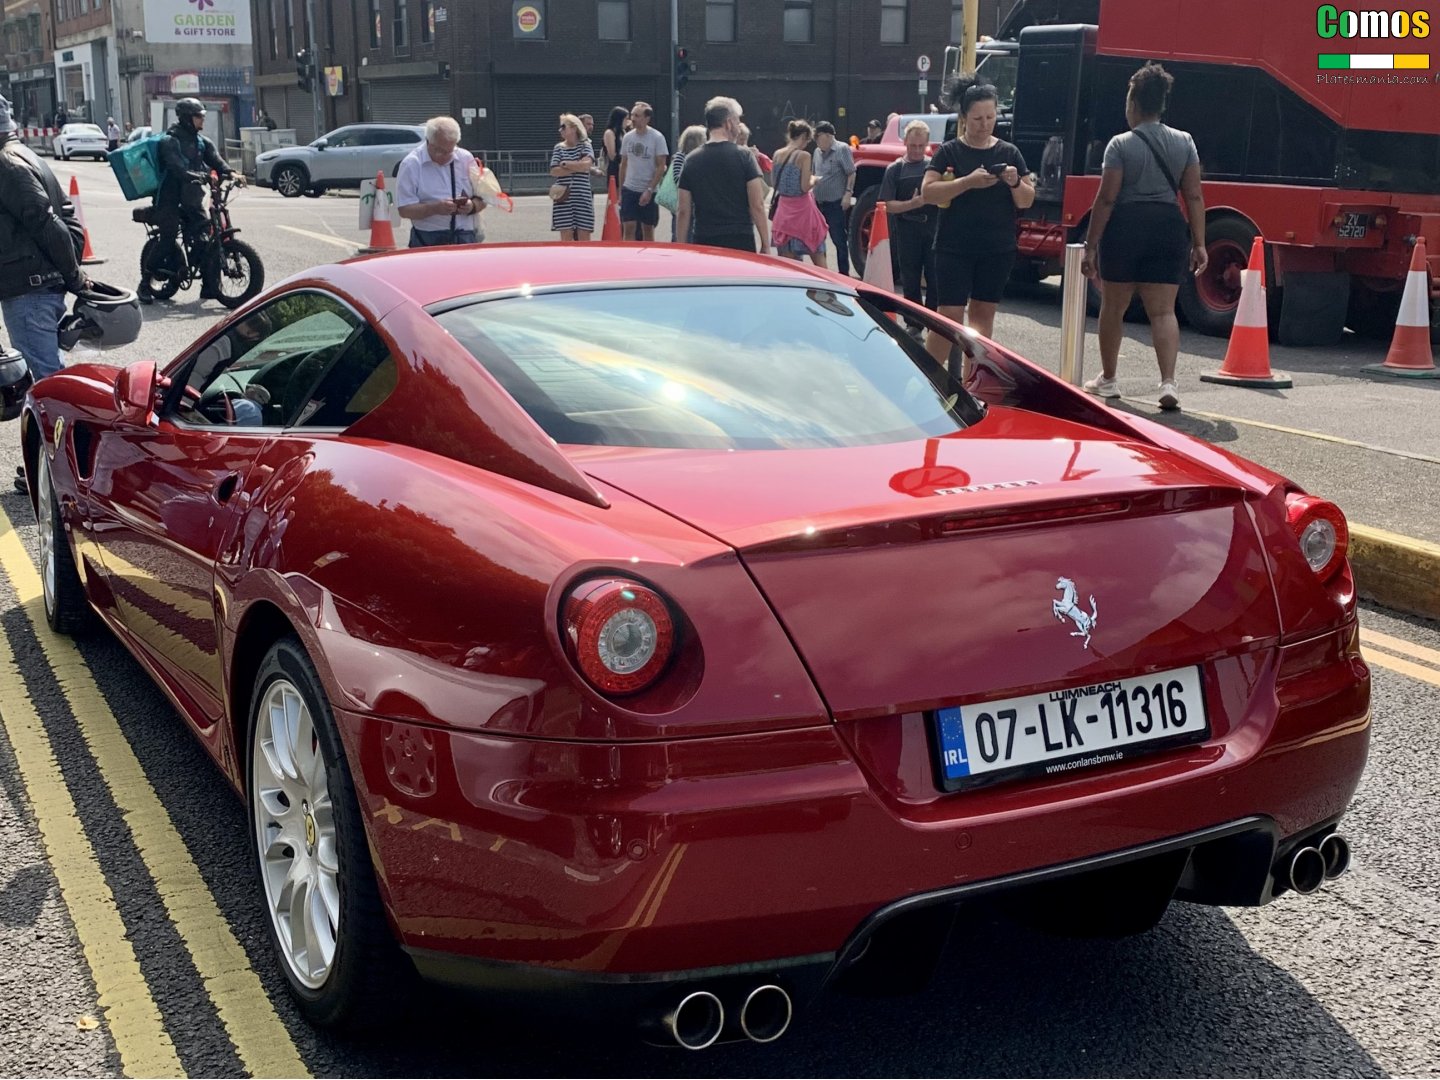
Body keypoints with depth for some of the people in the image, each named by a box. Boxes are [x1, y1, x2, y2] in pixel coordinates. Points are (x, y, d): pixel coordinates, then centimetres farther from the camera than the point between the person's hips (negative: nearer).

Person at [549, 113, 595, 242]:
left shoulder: (585, 145, 4)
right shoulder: (559, 148, 9)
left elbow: (586, 164, -14)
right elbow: (554, 171, -2)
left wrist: (565, 164, -5)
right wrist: (577, 167, -8)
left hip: (583, 197, -1)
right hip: (563, 197, 2)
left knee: (584, 237, 0)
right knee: (566, 236, 1)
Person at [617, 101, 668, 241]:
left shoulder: (657, 138, -7)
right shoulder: (627, 137, 5)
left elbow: (661, 167, -9)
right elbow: (623, 165, 12)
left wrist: (649, 190, -15)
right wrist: (620, 192, 10)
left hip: (649, 192, -3)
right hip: (629, 189, 3)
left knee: (648, 229, 6)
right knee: (628, 229, -4)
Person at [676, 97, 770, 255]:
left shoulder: (691, 160, 5)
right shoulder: (743, 156, -3)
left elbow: (683, 211, 5)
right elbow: (757, 205, -7)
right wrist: (765, 244, -1)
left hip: (704, 242, 3)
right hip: (740, 241, -3)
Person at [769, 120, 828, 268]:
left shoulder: (777, 154, 2)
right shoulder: (804, 156, -14)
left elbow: (775, 183, 10)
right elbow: (805, 187, -16)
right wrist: (814, 179, 3)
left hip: (784, 208, 5)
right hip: (802, 208, -5)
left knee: (787, 261, 9)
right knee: (817, 255, 8)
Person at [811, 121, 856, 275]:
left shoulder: (842, 149, -8)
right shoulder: (818, 151, 13)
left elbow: (851, 173, -10)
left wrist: (848, 193, -18)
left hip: (836, 203, -7)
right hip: (819, 203, 7)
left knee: (839, 240, -3)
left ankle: (844, 274, 4)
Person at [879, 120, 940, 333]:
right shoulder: (895, 169, 4)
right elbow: (889, 206, -1)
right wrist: (913, 203, -17)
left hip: (934, 228, 0)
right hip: (907, 230, 0)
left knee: (935, 278, -2)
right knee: (910, 280, 7)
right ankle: (914, 324, 17)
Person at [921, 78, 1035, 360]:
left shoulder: (1009, 153, 6)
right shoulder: (949, 152, -2)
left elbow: (1027, 201, 6)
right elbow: (928, 192, -13)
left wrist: (1015, 182, -16)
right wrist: (968, 182, -25)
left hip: (998, 250, 3)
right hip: (954, 248, -3)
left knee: (983, 314, 9)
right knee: (950, 316, -8)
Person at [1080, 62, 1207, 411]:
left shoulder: (1121, 145, -6)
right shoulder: (1184, 142, 6)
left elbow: (1106, 198, -8)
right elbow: (1194, 196, 4)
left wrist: (1091, 246, -5)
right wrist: (1199, 243, 7)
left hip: (1125, 228, -3)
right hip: (1169, 229, 3)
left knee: (1113, 307, 13)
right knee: (1163, 311, 3)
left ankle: (1107, 379, 26)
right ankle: (1168, 381, -14)